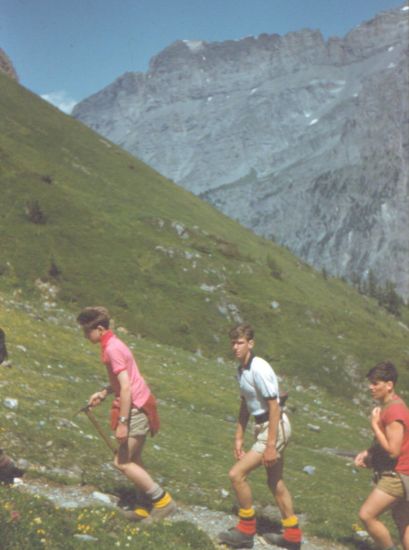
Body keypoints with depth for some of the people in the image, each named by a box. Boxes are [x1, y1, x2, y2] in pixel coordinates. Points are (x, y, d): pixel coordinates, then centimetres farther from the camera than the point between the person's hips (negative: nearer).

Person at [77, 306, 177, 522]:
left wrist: (122, 422, -23)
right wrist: (103, 393, 15)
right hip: (140, 406, 10)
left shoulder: (112, 349, -19)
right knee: (132, 460, 17)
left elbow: (126, 387, -24)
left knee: (122, 462, -5)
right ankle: (147, 507, 25)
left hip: (135, 409, -10)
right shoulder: (113, 344, 12)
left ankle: (163, 501, 2)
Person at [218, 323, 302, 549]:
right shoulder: (242, 369, 6)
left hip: (275, 428, -10)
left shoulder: (259, 369, -23)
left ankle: (246, 530, 8)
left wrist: (271, 446, -23)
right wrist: (239, 437, 15)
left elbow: (274, 408, -23)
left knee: (236, 474, -9)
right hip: (263, 427, 10)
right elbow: (245, 405, 15)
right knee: (275, 482, 18)